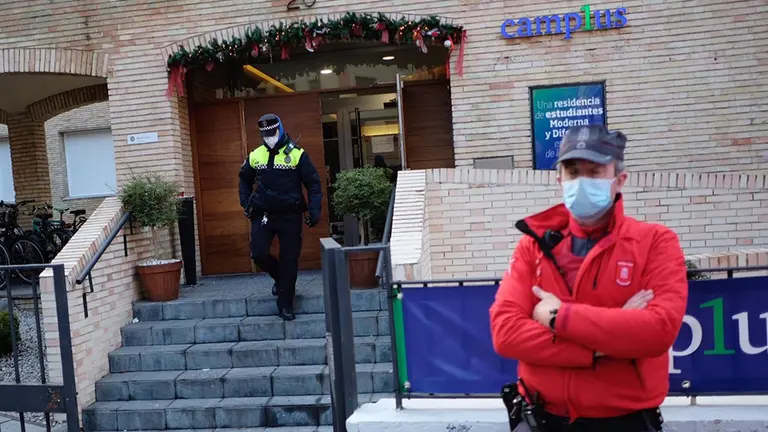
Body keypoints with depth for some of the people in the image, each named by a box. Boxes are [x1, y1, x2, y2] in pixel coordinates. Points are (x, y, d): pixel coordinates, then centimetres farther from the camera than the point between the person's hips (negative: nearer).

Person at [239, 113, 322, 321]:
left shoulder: (297, 154, -4)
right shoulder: (255, 156, 7)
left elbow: (313, 183, -1)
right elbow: (245, 179, 24)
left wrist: (314, 210, -10)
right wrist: (245, 203, 12)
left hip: (290, 215, -3)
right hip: (262, 214, 3)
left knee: (289, 260, 1)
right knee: (258, 253, -8)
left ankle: (285, 305, 13)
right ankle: (281, 278, 23)